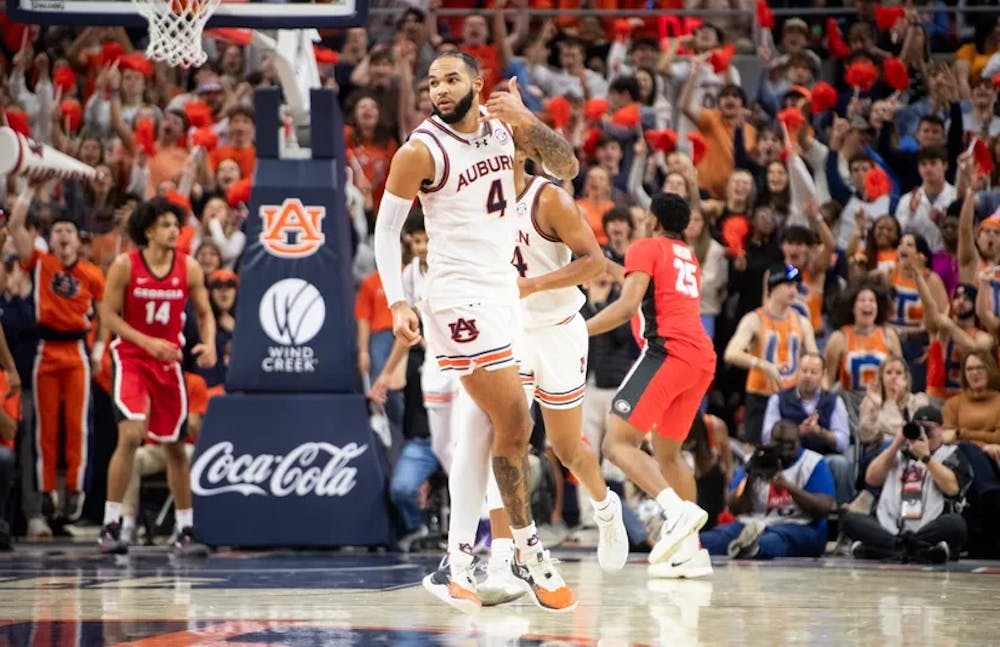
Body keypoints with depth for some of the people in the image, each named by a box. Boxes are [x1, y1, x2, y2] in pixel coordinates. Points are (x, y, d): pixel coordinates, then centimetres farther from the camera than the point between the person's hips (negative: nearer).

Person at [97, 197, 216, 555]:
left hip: (168, 361, 3)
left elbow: (205, 313, 6)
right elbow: (109, 315, -8)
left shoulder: (189, 267, -2)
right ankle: (111, 524, -13)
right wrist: (147, 342, -20)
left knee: (175, 446, 7)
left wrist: (209, 344, -14)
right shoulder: (125, 266, -10)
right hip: (131, 358, -3)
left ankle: (185, 529, 18)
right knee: (130, 435, -20)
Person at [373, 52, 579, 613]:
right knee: (516, 425, -8)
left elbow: (567, 168, 3)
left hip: (503, 290, 7)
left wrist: (527, 121, -13)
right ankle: (530, 555, 7)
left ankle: (457, 564, 13)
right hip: (462, 297, -7)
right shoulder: (421, 151, -13)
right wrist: (398, 303, -13)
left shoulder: (503, 124, 3)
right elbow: (387, 227, -6)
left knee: (485, 430, 8)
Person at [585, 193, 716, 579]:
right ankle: (691, 549, 12)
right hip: (703, 357, 8)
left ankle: (677, 509, -35)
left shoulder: (647, 248, 5)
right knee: (667, 453, 20)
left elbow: (629, 305, -9)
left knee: (618, 443, -14)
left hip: (667, 351, -8)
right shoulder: (688, 257, 27)